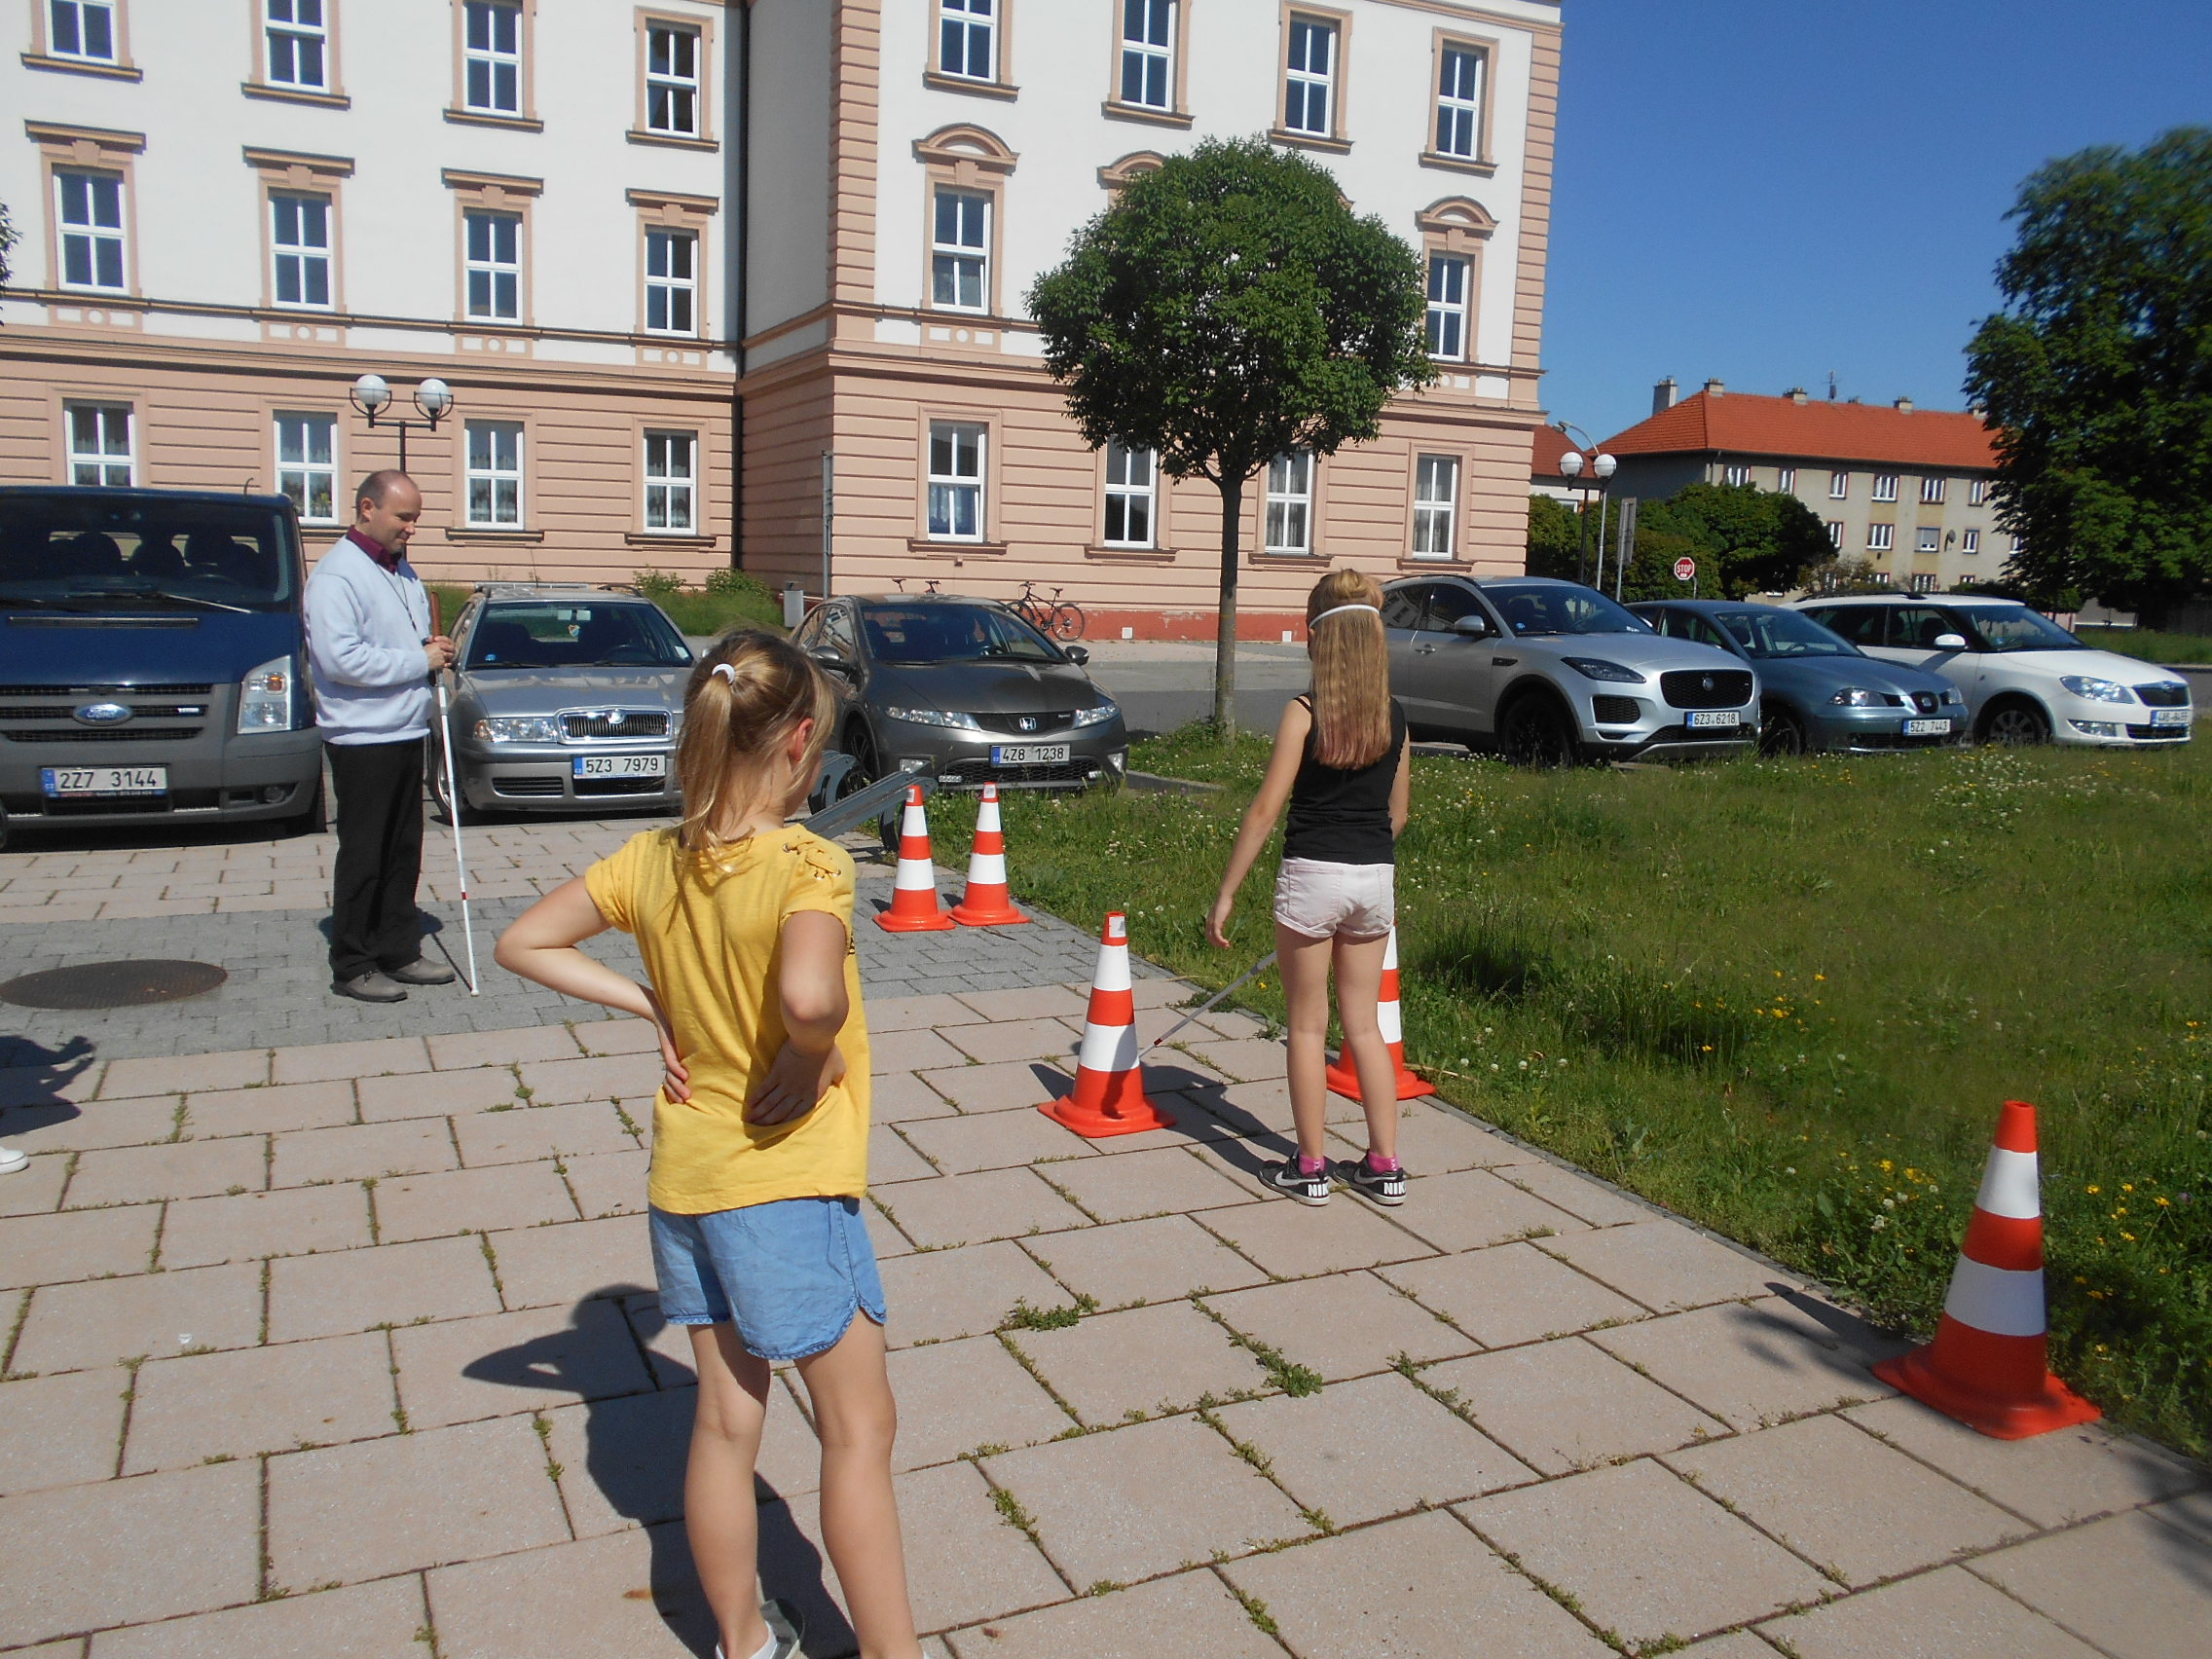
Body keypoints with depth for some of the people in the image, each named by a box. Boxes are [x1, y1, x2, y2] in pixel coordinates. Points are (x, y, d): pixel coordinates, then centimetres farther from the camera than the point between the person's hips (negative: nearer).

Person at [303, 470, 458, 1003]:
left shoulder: (402, 570, 15)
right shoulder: (337, 573, -13)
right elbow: (340, 658, -23)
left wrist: (436, 649, 3)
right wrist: (420, 661, -17)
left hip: (407, 733, 9)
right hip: (362, 739, -8)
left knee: (404, 852, 13)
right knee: (362, 856, -2)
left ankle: (399, 951, 23)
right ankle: (352, 967, 7)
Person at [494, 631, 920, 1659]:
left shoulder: (651, 861, -2)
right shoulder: (808, 866, -22)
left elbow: (522, 943, 4)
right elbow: (809, 996, -41)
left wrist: (647, 1005, 1)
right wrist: (812, 1057, -20)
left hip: (685, 1178, 7)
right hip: (785, 1184, -7)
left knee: (725, 1420, 19)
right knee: (859, 1427, 9)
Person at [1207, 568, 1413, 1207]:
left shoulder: (1305, 713, -12)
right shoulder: (1394, 716, 3)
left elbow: (1266, 810, -13)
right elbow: (1397, 811, 13)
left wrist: (1227, 893, -9)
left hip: (1312, 875, -4)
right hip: (1376, 878, 5)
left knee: (1308, 1027, 9)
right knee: (1363, 1024, 15)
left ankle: (1310, 1168, 17)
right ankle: (1384, 1165, 19)